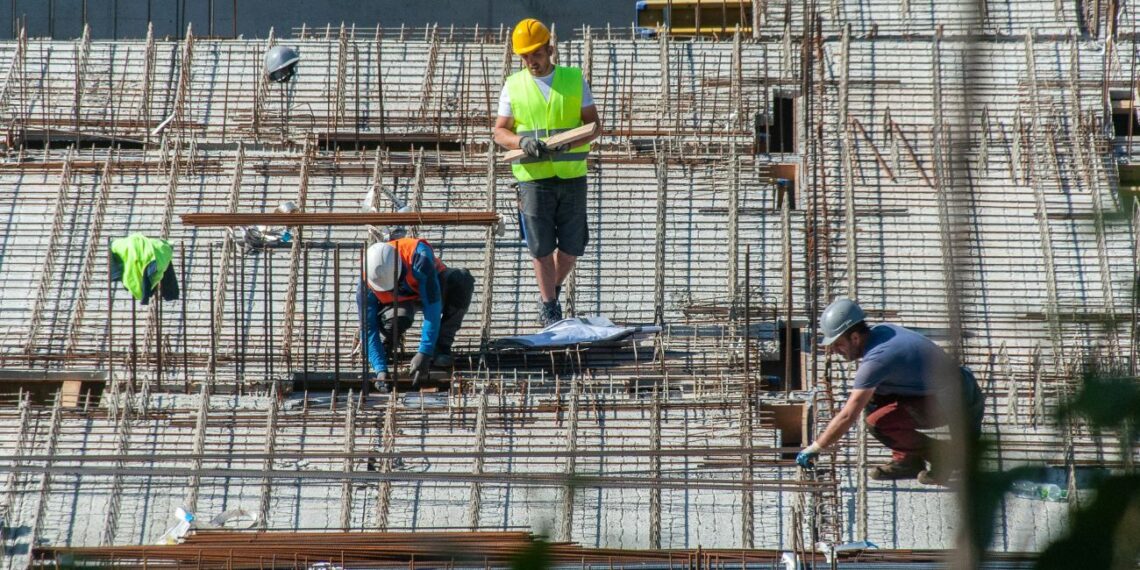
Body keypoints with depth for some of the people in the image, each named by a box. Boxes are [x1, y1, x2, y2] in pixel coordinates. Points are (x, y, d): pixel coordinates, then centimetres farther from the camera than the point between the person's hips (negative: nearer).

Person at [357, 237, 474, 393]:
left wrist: (424, 354, -45)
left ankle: (441, 346, -19)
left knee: (462, 280, -35)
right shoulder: (366, 286, -31)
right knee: (398, 318, -38)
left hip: (430, 287, 0)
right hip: (400, 300, 0)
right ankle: (385, 345, 1)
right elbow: (368, 330, -28)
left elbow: (432, 307, -41)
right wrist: (381, 370, -41)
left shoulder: (418, 258, -41)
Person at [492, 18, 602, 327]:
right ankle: (549, 307, 10)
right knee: (542, 248, -1)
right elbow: (500, 131, 6)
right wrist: (522, 142, -16)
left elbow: (594, 124, 3)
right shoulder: (513, 86, 6)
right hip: (533, 177, -1)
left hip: (572, 175, 1)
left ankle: (551, 292, 29)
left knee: (572, 246, 5)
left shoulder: (575, 80, 6)